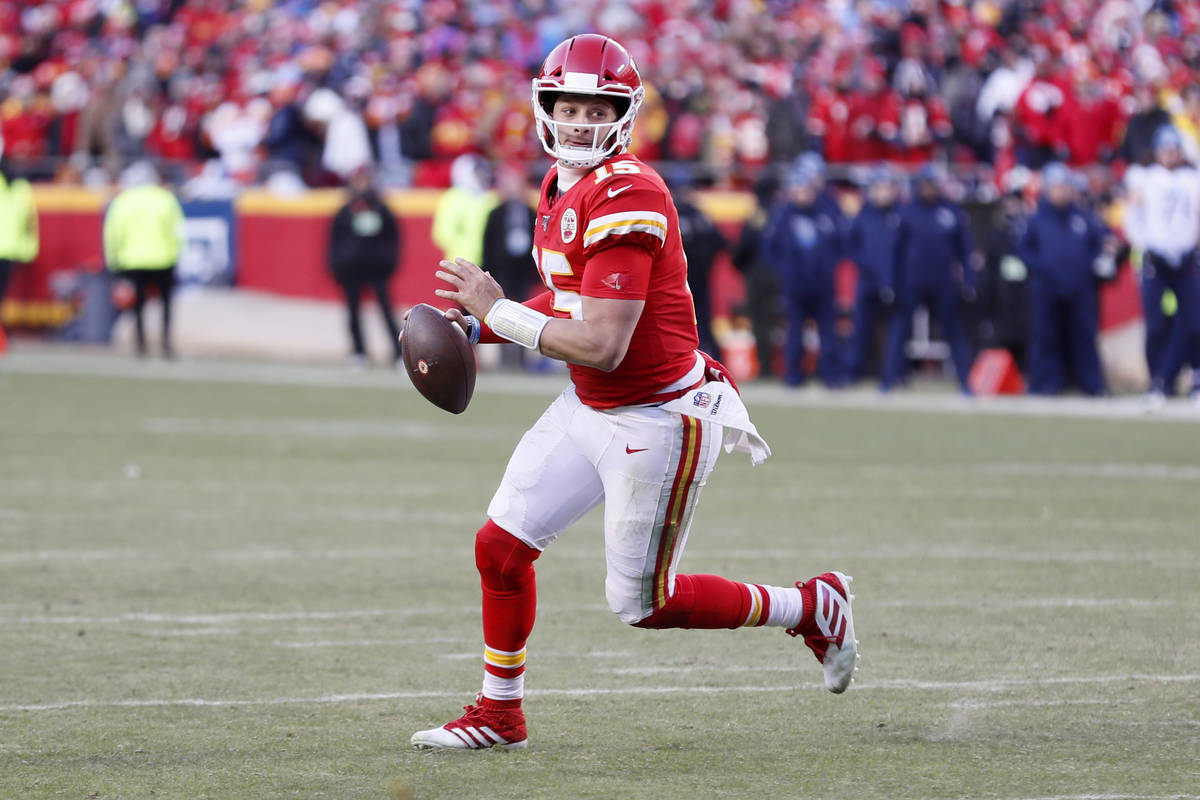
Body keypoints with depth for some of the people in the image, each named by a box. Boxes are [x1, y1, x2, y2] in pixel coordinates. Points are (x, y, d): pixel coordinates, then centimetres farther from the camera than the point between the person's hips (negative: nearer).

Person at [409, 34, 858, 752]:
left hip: (657, 418, -9)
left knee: (644, 604, 2)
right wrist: (480, 326, 7)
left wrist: (499, 313, -18)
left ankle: (812, 606, 19)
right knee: (501, 546, 6)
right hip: (590, 409, 9)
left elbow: (602, 344, -28)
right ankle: (499, 714, 23)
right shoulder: (563, 184, 5)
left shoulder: (626, 195, -25)